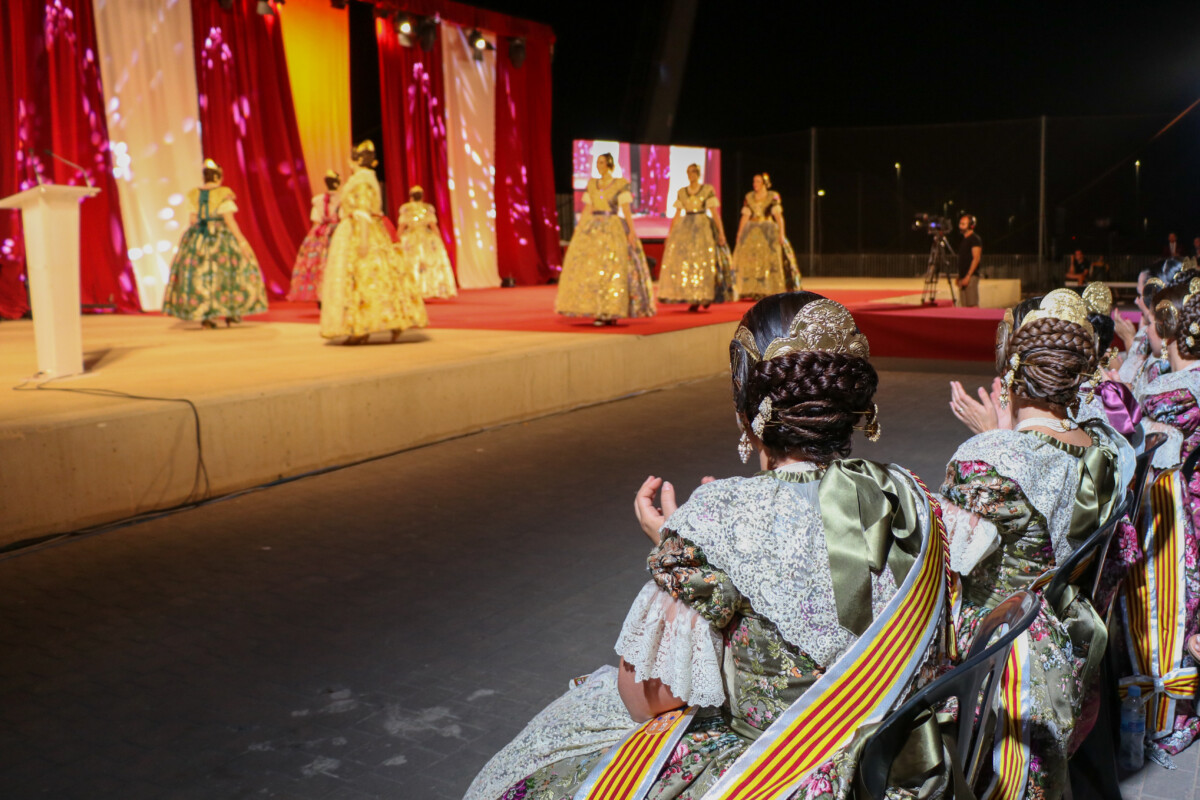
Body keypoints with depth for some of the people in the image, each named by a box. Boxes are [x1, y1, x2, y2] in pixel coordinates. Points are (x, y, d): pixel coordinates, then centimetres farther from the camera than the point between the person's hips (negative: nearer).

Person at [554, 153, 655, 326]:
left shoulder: (621, 184, -1)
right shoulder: (592, 184, 13)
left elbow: (626, 209, -6)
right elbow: (587, 208, 14)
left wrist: (631, 231, -14)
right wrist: (579, 229, 9)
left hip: (614, 229, -5)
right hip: (592, 229, 5)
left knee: (613, 269, -8)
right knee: (591, 269, -1)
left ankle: (612, 312, -1)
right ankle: (599, 312, 6)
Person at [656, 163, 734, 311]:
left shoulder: (708, 190, 1)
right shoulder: (681, 192, 11)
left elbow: (714, 212, -3)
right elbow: (676, 215, 12)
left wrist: (721, 232, -10)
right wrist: (670, 234, 7)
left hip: (704, 228, -3)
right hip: (685, 229, 3)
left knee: (704, 261, -8)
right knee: (684, 262, -5)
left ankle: (707, 296, 7)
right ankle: (694, 299, 0)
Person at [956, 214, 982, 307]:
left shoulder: (975, 239, -7)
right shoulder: (963, 240, 19)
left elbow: (976, 258, -15)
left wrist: (968, 276, -20)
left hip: (971, 276, -9)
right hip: (963, 277, 9)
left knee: (972, 305, -12)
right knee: (964, 305, 6)